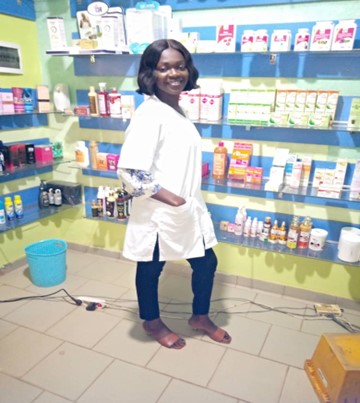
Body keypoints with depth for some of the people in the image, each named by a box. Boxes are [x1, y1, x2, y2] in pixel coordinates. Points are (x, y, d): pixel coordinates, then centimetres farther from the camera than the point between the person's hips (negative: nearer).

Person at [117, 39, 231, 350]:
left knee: (206, 262, 17)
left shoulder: (177, 110, 9)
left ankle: (201, 316, 42)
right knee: (151, 268, 15)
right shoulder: (150, 113, -19)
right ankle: (152, 321, 41)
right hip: (158, 212, -8)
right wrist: (169, 198, -20)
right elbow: (129, 170, -26)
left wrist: (188, 202, 13)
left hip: (189, 208, 9)